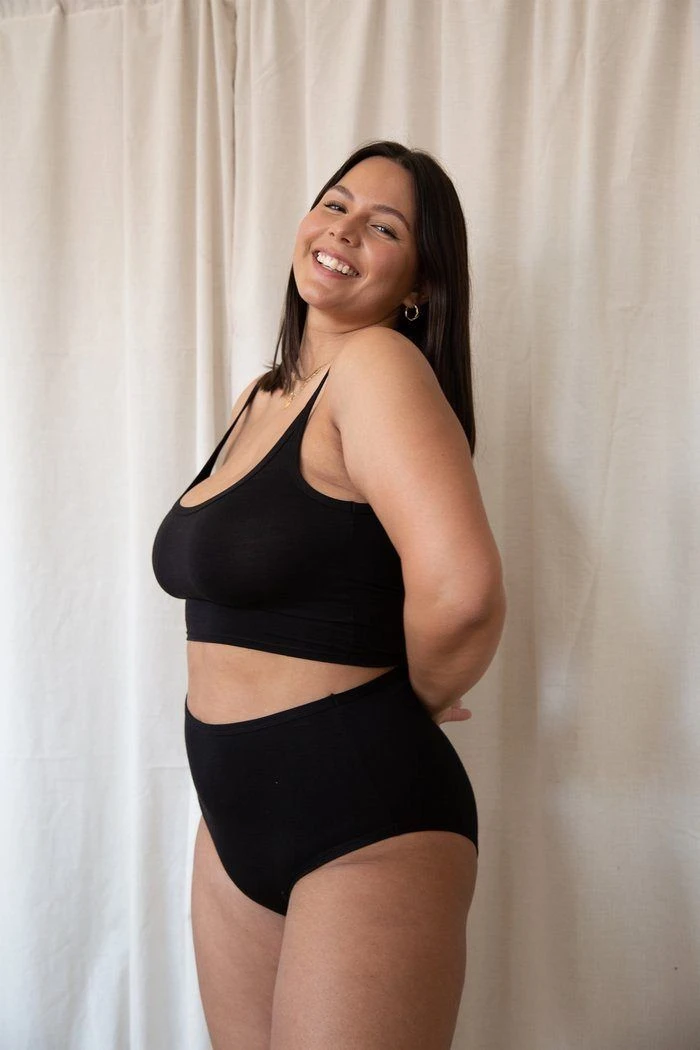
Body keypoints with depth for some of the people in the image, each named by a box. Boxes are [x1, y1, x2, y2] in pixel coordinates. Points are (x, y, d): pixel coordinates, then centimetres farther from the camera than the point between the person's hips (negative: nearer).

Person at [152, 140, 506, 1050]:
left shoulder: (379, 364, -16)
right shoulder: (261, 395, 9)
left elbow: (462, 593, -30)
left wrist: (417, 699, -10)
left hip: (369, 821, -8)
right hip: (235, 816, 8)